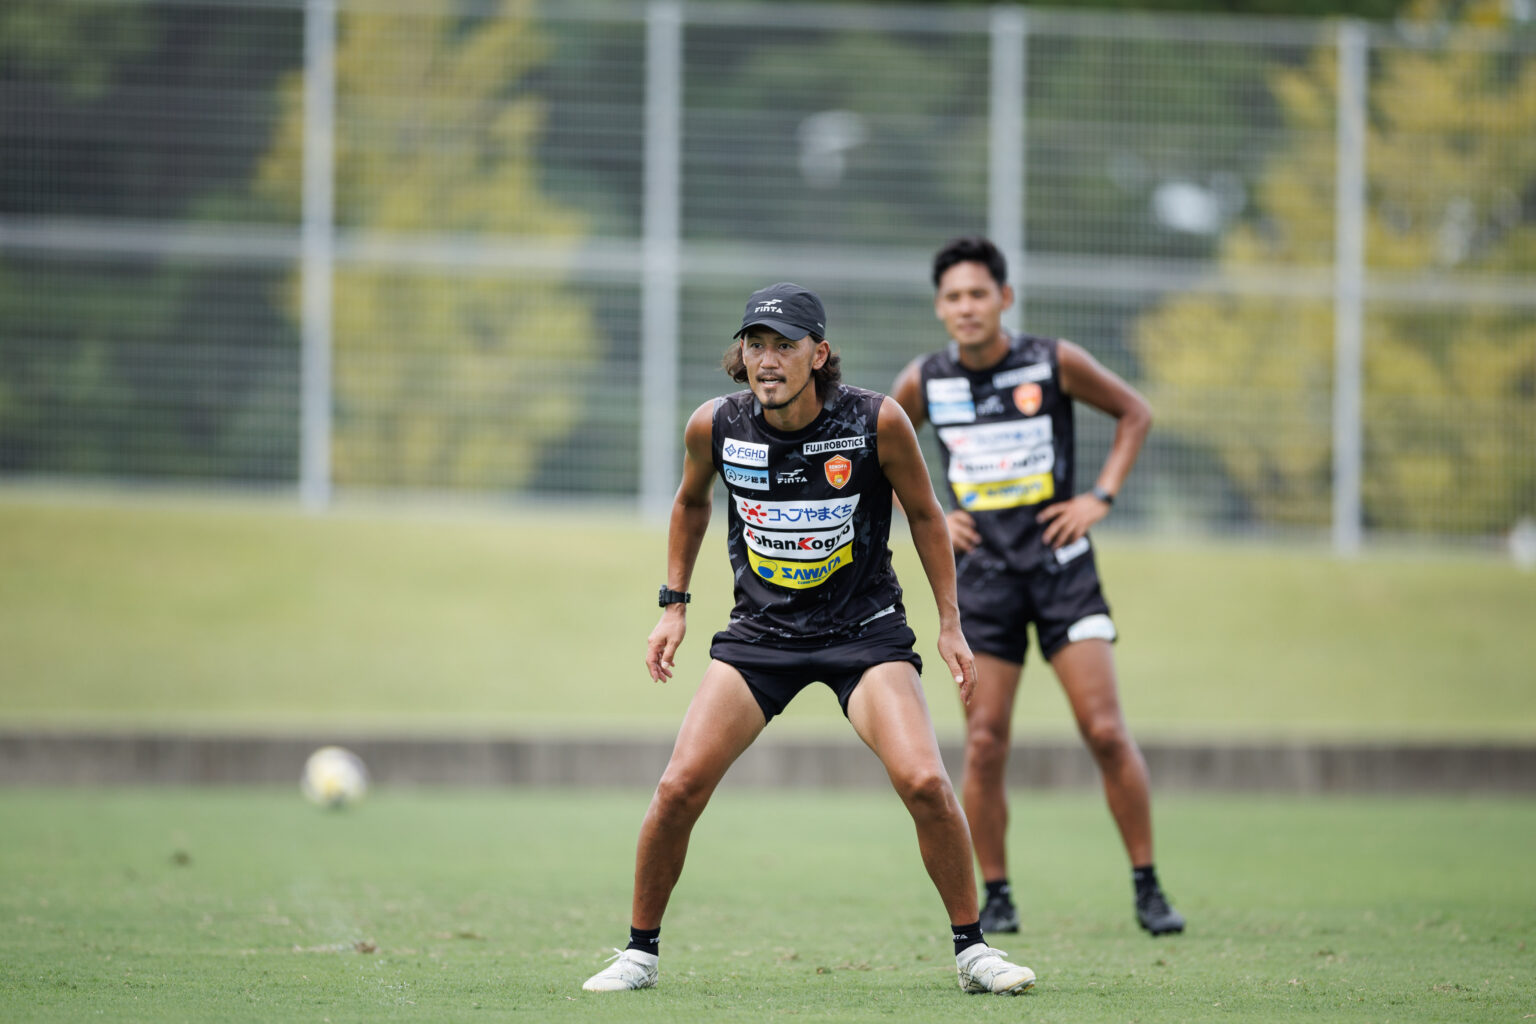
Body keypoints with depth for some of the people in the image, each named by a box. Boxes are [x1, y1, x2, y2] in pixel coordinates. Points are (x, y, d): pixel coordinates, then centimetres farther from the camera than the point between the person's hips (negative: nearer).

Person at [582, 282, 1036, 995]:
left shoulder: (878, 422, -16)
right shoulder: (714, 426, -10)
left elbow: (924, 514, 1)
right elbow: (691, 502, 13)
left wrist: (949, 625, 2)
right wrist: (674, 605, 11)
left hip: (865, 630, -2)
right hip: (759, 633, 2)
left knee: (924, 782, -20)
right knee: (679, 787, -10)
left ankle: (971, 950, -2)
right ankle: (640, 950, 11)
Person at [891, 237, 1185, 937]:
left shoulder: (1055, 363, -6)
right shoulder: (924, 383, -2)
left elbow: (1134, 413, 9)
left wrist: (1101, 496, -1)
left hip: (1060, 564, -1)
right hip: (982, 574, 1)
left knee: (1107, 733, -8)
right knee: (984, 747, -3)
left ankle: (1148, 889, 2)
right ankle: (995, 897, 10)